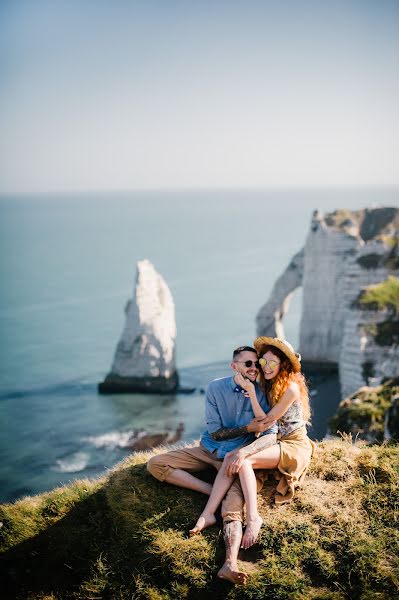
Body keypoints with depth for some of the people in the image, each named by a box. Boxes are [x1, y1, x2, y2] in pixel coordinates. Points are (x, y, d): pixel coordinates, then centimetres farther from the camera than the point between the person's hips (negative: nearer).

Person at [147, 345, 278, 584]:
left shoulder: (261, 394, -7)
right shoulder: (216, 388, -4)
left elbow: (271, 436, -17)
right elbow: (215, 432, -4)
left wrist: (244, 452, -35)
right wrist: (248, 428, -15)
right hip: (209, 449, 3)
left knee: (232, 508, -30)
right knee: (155, 464, -13)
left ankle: (230, 564, -51)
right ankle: (213, 492, -23)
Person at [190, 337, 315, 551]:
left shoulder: (291, 388, -15)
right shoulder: (268, 385, 10)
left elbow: (265, 422, -14)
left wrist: (251, 391, -20)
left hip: (294, 445, -7)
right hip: (274, 442, 7)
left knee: (242, 460, -29)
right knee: (231, 457, -19)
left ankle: (253, 517, -31)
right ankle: (208, 514, -29)